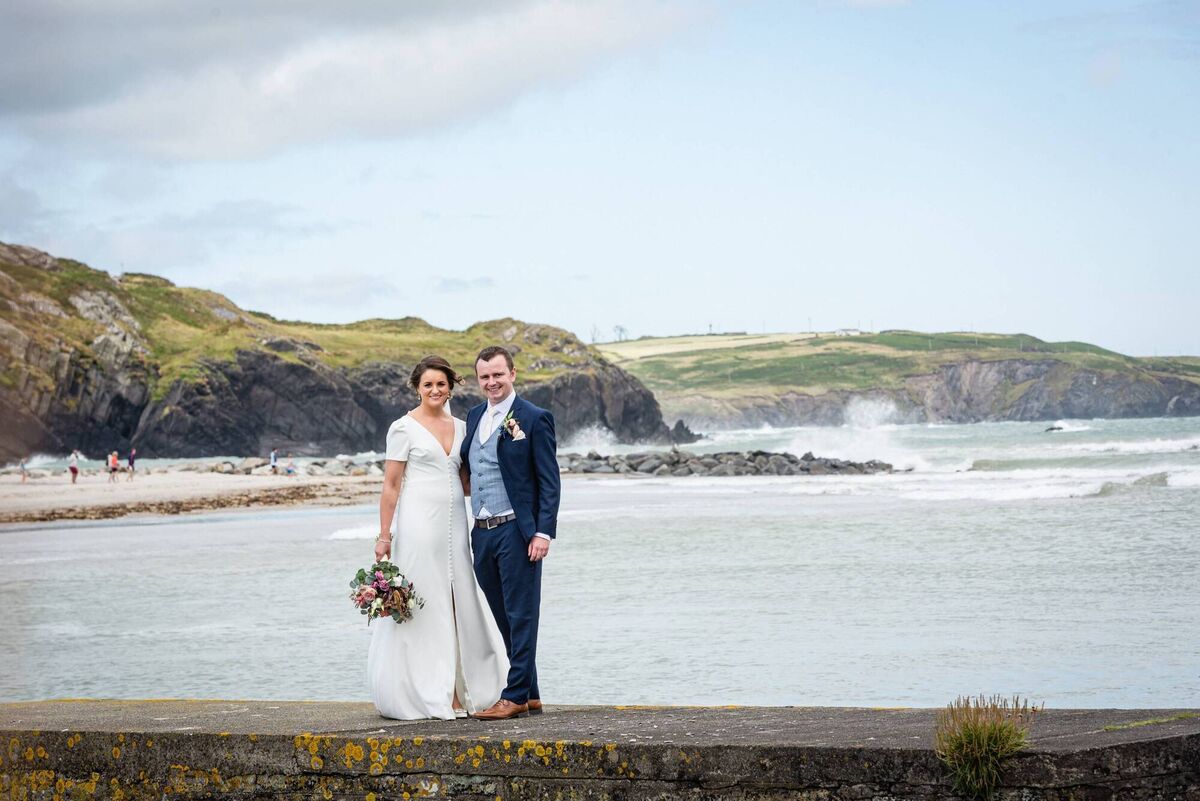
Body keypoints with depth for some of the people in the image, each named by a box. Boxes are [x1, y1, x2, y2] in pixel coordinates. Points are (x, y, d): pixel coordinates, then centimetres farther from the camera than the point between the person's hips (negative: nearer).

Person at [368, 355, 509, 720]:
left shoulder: (460, 428, 14)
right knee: (424, 606, -4)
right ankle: (427, 694, -1)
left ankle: (459, 692, 8)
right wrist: (385, 535, -9)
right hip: (419, 523, -5)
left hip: (454, 523, 5)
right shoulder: (404, 428, -2)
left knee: (458, 606, 4)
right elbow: (391, 486, -4)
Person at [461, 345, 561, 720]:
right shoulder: (475, 416, 14)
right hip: (481, 533, 7)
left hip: (516, 531, -7)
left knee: (521, 616, -3)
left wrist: (543, 533, -15)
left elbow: (549, 482, -8)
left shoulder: (534, 419, -6)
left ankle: (516, 696, -1)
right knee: (503, 618, 10)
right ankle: (530, 695, 17)